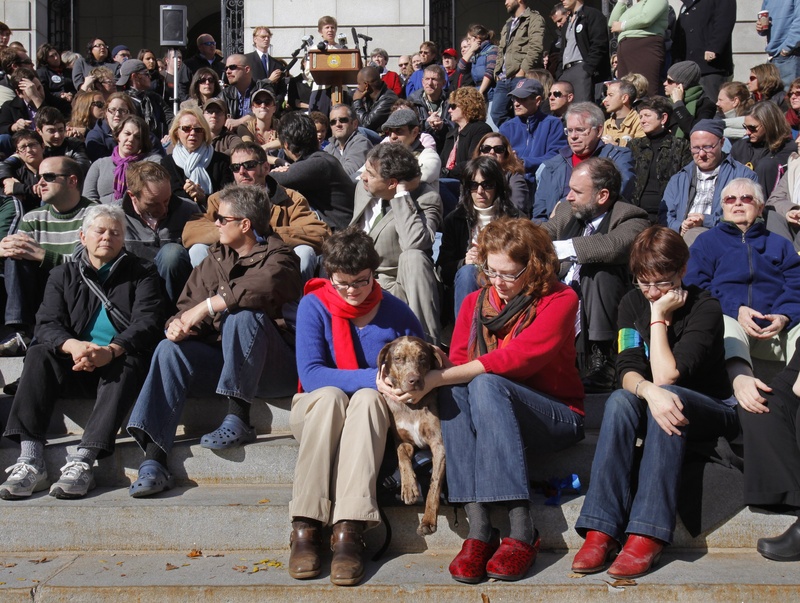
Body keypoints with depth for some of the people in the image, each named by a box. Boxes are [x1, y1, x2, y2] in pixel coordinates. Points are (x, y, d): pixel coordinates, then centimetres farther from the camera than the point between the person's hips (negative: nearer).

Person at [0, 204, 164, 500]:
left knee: (128, 363, -35)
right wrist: (73, 346, -24)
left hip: (120, 361, -2)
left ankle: (81, 462, -45)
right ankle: (30, 461, -36)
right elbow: (47, 324, 1)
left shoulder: (141, 273, 10)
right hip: (75, 365, 3)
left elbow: (147, 323, -7)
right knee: (39, 356, -26)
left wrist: (110, 351, -27)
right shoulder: (63, 275, 16)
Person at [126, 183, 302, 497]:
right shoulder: (215, 259, 19)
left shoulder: (278, 257, -2)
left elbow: (260, 289, -26)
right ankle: (153, 460, -32)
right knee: (171, 349, -19)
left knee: (243, 314, -31)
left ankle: (237, 421, -27)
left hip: (275, 367, -5)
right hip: (222, 359, 6)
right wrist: (179, 323, -10)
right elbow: (189, 302, 14)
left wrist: (205, 307, -21)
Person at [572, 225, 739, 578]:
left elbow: (667, 375, -23)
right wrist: (648, 390, -35)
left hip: (713, 412, -3)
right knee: (620, 401, -29)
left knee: (669, 398, -36)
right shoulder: (633, 303, -1)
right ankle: (601, 530, -37)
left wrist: (659, 317, -18)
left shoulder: (705, 309, -14)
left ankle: (647, 535, -41)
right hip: (652, 401, 4)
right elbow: (627, 370, -13)